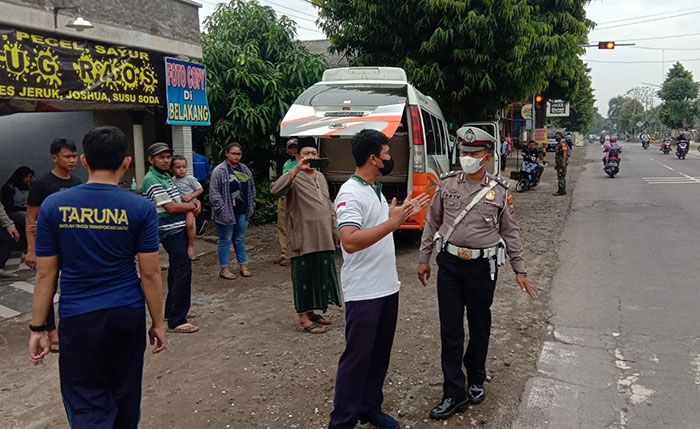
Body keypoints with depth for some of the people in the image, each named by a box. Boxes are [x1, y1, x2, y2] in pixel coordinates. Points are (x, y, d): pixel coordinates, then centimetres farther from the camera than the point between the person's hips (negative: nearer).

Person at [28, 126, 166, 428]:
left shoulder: (54, 205, -4)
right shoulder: (141, 209, -7)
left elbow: (45, 273, -1)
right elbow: (150, 273, -5)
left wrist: (38, 328, 7)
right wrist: (158, 323, 5)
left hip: (78, 318, -1)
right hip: (128, 313, 1)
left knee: (86, 404, 5)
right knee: (125, 396, 19)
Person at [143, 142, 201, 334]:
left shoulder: (168, 176, 14)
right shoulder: (152, 180, -14)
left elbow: (178, 199, 23)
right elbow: (170, 207, -19)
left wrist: (195, 202, 2)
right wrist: (192, 206, -5)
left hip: (179, 228, 10)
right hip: (171, 231, -10)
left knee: (176, 269, 17)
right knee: (183, 271, -11)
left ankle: (172, 310, 30)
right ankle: (176, 321, -7)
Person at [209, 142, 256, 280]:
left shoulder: (245, 170, 10)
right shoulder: (219, 171, -9)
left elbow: (251, 189, 16)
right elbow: (214, 191, -12)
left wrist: (251, 206, 10)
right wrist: (221, 209, -16)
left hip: (242, 212, 5)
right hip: (226, 212, -5)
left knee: (240, 239, 14)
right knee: (225, 240, 4)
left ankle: (243, 265, 24)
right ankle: (224, 269, 13)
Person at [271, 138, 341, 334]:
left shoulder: (321, 177, 16)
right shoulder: (295, 177, -8)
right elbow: (276, 190, -30)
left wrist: (335, 232, 20)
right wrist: (297, 168, -34)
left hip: (323, 238, 8)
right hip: (303, 239, -7)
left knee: (321, 276, 14)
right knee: (304, 277, 0)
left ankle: (311, 312, 28)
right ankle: (304, 320, 8)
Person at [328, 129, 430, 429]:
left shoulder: (375, 189, 12)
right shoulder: (350, 193, -19)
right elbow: (350, 241, -31)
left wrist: (404, 215, 12)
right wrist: (392, 222, -30)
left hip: (388, 288, 9)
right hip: (364, 293, -9)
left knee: (380, 354, 18)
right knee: (357, 357, 1)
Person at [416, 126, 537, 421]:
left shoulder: (500, 191, -2)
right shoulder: (446, 184, 1)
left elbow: (510, 232, 5)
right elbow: (432, 223, 8)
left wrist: (519, 270, 4)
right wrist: (424, 258, 8)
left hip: (483, 266, -1)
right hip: (449, 264, 1)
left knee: (479, 326, 14)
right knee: (450, 329, 2)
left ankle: (476, 381, 35)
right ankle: (454, 393, 12)